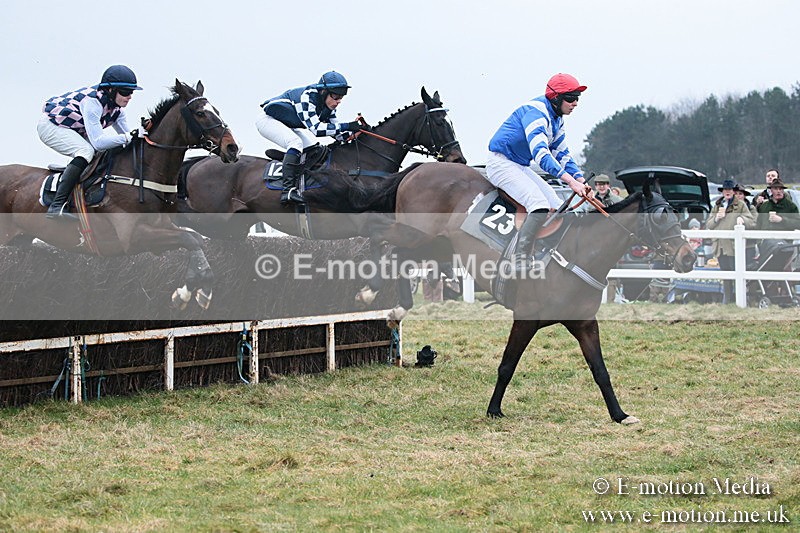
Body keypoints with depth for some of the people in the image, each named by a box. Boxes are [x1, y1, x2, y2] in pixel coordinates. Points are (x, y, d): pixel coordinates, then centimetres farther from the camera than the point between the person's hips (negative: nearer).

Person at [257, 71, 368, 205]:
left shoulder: (328, 106, -4)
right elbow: (315, 129, -39)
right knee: (296, 142, -30)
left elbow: (338, 134, -2)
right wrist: (347, 126, -40)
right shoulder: (307, 97, -31)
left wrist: (355, 131, -21)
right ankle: (288, 189, -39)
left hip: (287, 126, 9)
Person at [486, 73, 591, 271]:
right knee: (540, 205, -27)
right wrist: (571, 181, -42)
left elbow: (562, 154, 14)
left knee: (558, 208, 1)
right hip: (501, 163, -10)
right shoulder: (536, 111, -22)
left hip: (521, 167, 10)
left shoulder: (556, 119, 10)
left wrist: (581, 180, -4)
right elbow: (540, 154, -34)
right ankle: (521, 262, -29)